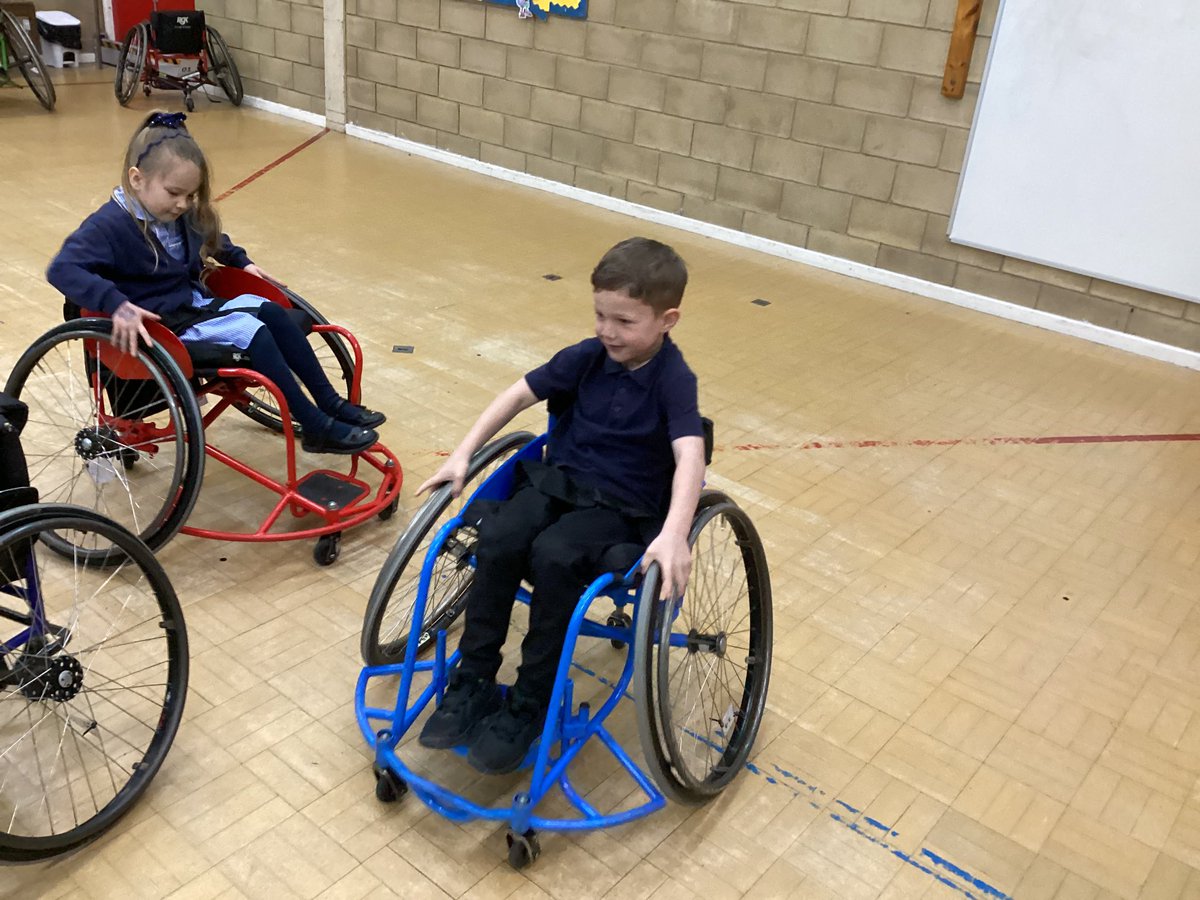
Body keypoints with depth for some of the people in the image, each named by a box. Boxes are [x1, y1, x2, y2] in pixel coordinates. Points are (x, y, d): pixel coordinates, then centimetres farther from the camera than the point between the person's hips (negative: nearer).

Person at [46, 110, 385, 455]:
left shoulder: (181, 213, 5)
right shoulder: (111, 224, -21)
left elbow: (213, 239, 28)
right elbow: (62, 269, -31)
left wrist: (241, 261, 17)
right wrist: (117, 304, -42)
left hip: (194, 303, 9)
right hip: (161, 324, -9)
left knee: (270, 311, -7)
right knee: (252, 333, -21)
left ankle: (331, 404, -4)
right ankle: (318, 429, -17)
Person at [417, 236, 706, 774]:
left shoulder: (674, 380, -14)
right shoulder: (587, 357, 1)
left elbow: (690, 457, -28)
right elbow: (519, 394, 6)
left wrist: (674, 534, -44)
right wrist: (463, 455, -1)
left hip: (624, 507, -4)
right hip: (559, 479, 5)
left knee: (553, 557, -32)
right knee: (499, 539, -25)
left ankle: (528, 707, -16)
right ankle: (472, 683, -10)